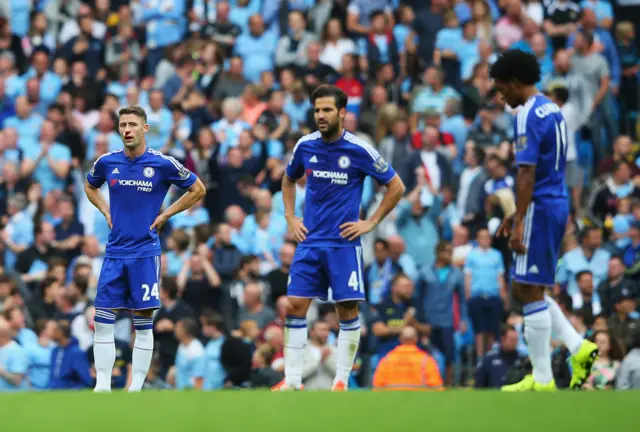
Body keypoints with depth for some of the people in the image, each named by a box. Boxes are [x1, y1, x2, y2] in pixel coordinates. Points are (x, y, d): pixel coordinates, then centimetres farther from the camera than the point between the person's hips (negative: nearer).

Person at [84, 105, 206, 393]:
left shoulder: (163, 164, -7)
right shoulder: (107, 162, 2)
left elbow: (198, 189, 4)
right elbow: (90, 186, 24)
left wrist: (165, 215, -1)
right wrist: (106, 211, 7)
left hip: (145, 253, -3)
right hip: (114, 252, 3)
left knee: (143, 323, -1)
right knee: (103, 321, -1)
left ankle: (136, 389, 4)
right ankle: (102, 386, 4)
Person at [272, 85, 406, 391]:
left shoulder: (359, 150, -8)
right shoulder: (305, 146, 3)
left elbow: (396, 187, 0)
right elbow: (288, 181, 23)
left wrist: (371, 223, -4)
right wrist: (291, 219, 11)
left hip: (344, 243, -3)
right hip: (309, 241, 3)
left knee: (347, 309, -3)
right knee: (295, 306, -4)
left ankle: (341, 381, 6)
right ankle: (292, 380, 0)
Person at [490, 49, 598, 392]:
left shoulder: (528, 116, -16)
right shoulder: (553, 111, 15)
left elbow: (527, 173, -21)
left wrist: (519, 222, -21)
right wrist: (518, 214, 25)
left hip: (540, 209, -10)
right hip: (557, 205, 10)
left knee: (530, 292, -3)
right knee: (524, 289, 16)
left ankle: (542, 380, 0)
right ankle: (578, 348, 9)